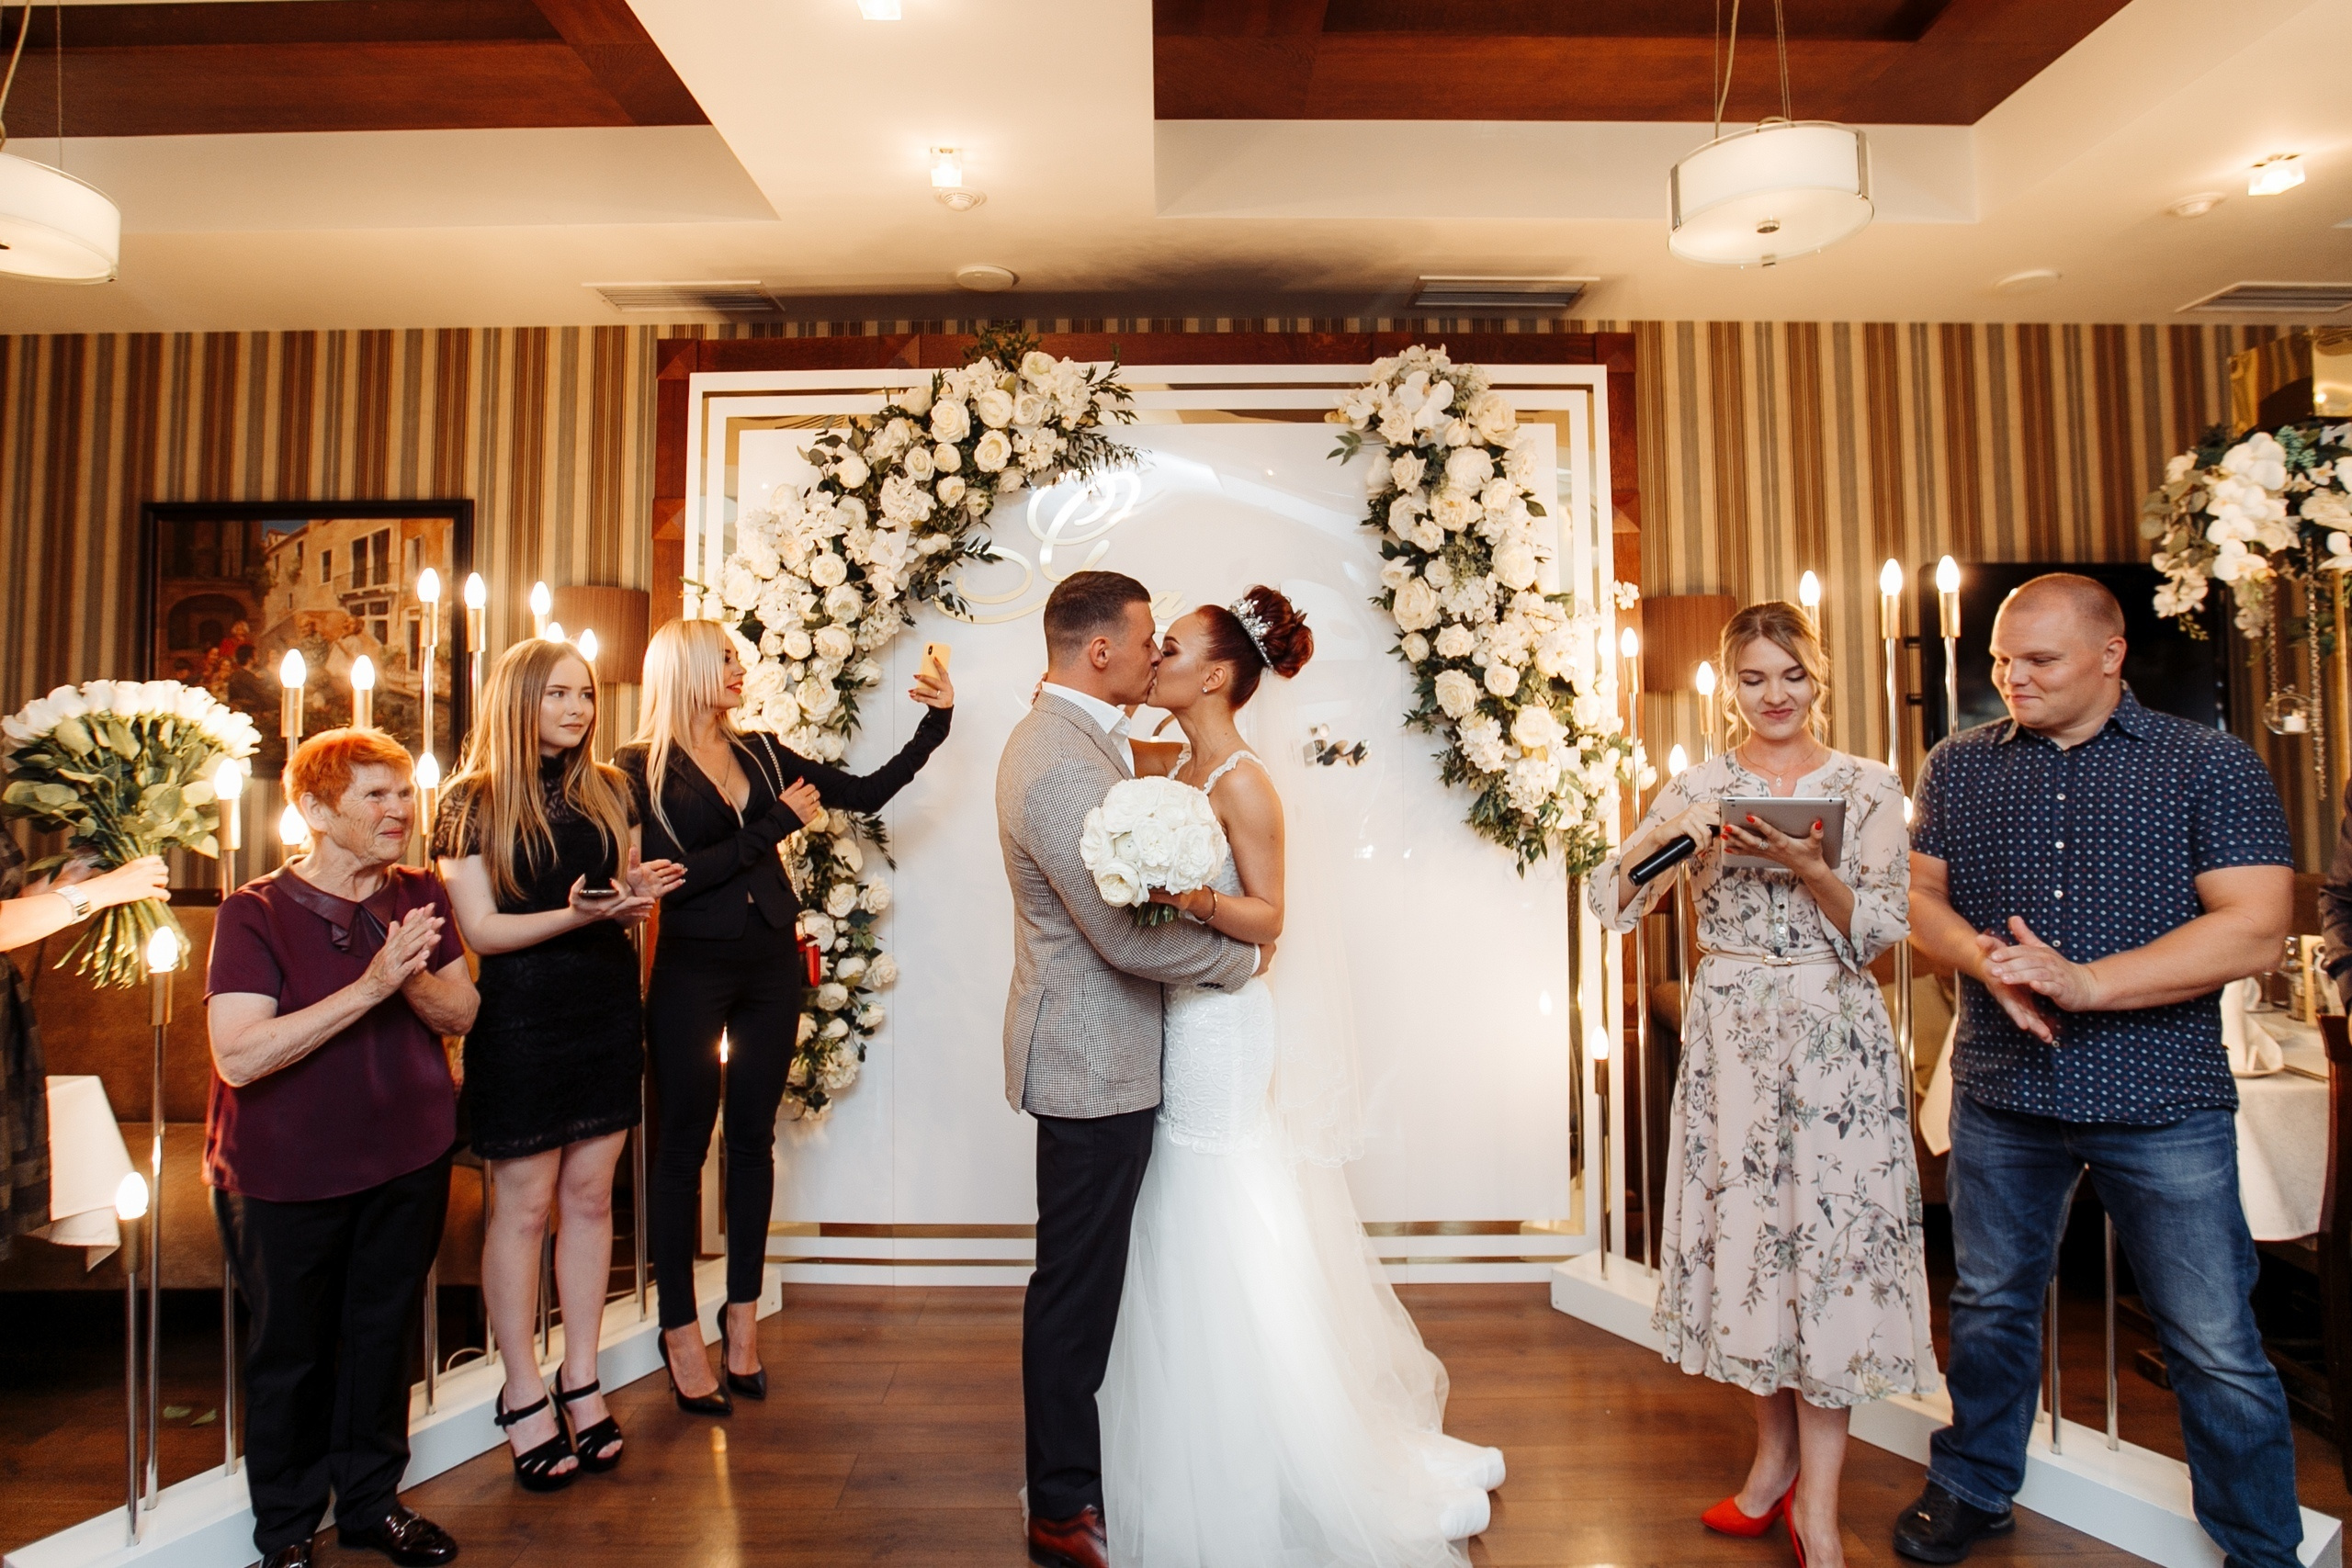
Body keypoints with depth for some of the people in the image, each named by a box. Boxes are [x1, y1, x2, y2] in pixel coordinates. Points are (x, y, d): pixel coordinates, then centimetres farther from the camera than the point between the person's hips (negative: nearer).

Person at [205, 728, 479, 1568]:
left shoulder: (419, 896, -2)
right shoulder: (255, 914, -16)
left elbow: (462, 1014, -2)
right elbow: (238, 1056, -25)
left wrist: (414, 980, -23)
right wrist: (369, 986, -31)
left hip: (408, 1160, 4)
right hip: (287, 1176, -4)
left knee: (383, 1337, 18)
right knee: (292, 1354, 14)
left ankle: (371, 1499, 38)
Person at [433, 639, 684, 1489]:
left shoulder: (608, 790, 8)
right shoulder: (473, 801, -5)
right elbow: (480, 929, -9)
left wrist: (636, 894, -8)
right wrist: (577, 913, -23)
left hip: (608, 1010, 4)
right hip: (520, 1019, -4)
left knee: (590, 1196, 11)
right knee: (523, 1205, 6)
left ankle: (582, 1378, 24)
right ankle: (523, 1392, 21)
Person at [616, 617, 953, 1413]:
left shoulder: (760, 751, 8)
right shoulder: (641, 767, -5)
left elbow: (865, 792, 6)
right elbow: (674, 873, -15)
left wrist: (935, 723, 0)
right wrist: (778, 823, -12)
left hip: (772, 966, 4)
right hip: (693, 970, -4)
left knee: (752, 1138, 12)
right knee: (684, 1144, 7)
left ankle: (742, 1316, 26)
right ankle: (681, 1332, 21)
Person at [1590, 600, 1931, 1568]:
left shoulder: (1867, 787, 2)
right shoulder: (1698, 788, 6)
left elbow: (1880, 930, -4)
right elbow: (1610, 898, 0)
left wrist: (1808, 867, -21)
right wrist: (1667, 839, -18)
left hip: (1833, 1034, -2)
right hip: (1728, 1034, 2)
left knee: (1829, 1235, -2)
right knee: (1742, 1230, 8)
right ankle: (1775, 1450, 29)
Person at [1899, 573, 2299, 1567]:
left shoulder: (2210, 765, -2)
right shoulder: (1957, 766, 7)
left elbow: (2255, 928, -11)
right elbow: (1916, 896, 5)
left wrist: (2087, 981, -21)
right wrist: (1986, 959, -15)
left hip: (2163, 1104, -2)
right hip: (1998, 1092, 3)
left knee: (2216, 1349, 7)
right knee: (1990, 1306, 17)